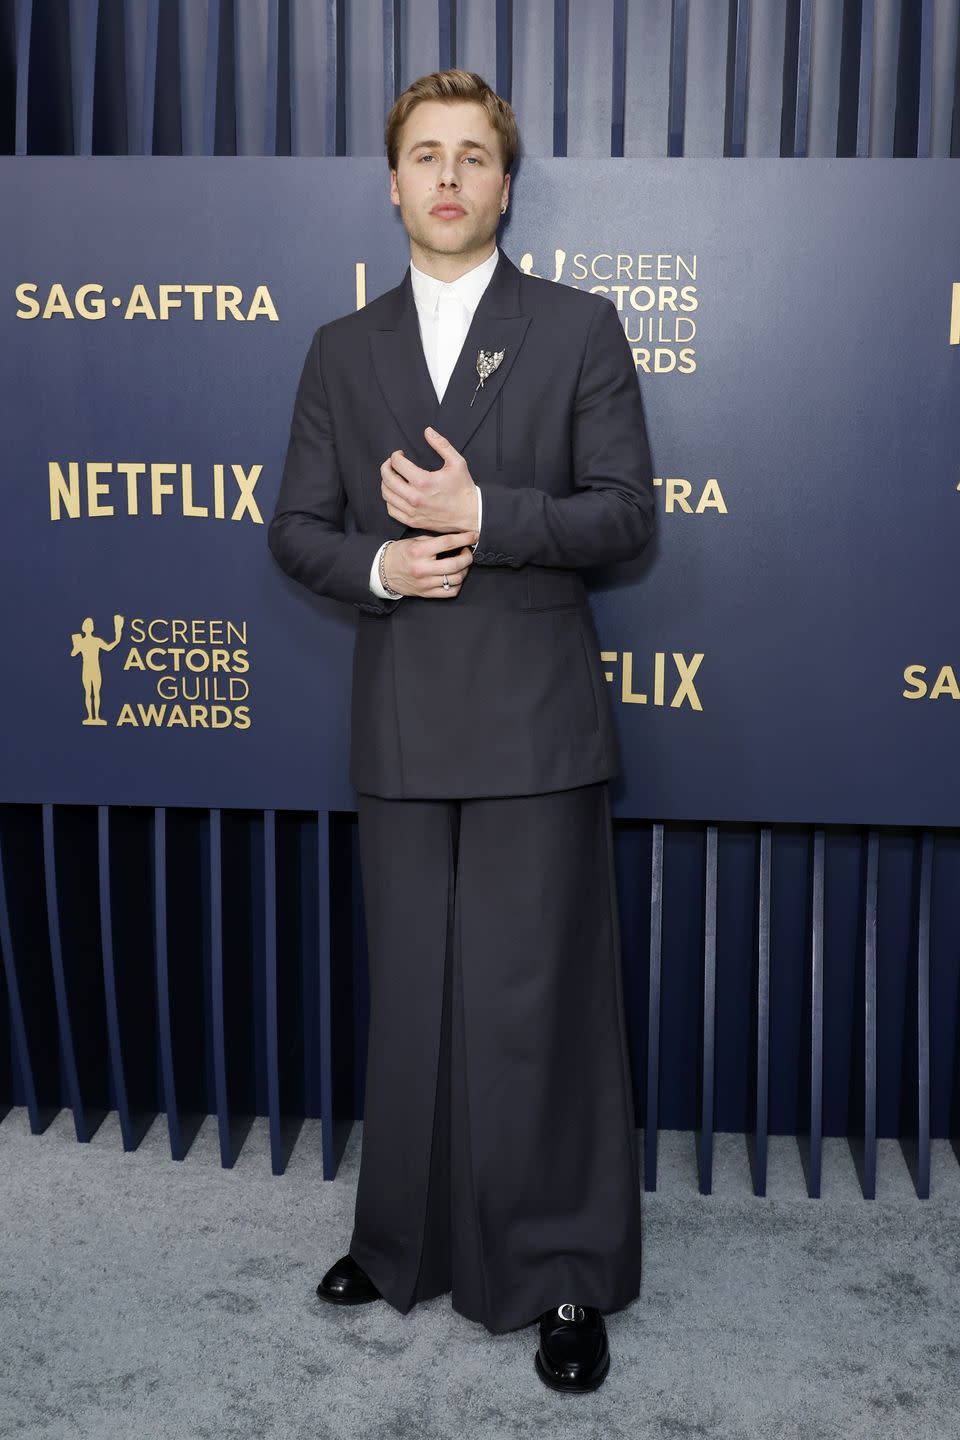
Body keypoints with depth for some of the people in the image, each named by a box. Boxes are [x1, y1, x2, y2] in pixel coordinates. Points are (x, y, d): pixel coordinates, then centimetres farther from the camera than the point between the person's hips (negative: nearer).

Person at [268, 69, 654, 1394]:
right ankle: (408, 1242, 31)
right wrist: (376, 564, -10)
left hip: (536, 718, -3)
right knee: (410, 997, 13)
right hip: (401, 722, 3)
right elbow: (297, 528, 11)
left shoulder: (579, 328, 4)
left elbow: (626, 513, -3)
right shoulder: (342, 351, 13)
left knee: (538, 1000, 0)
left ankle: (567, 1273, 17)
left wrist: (483, 515, -16)